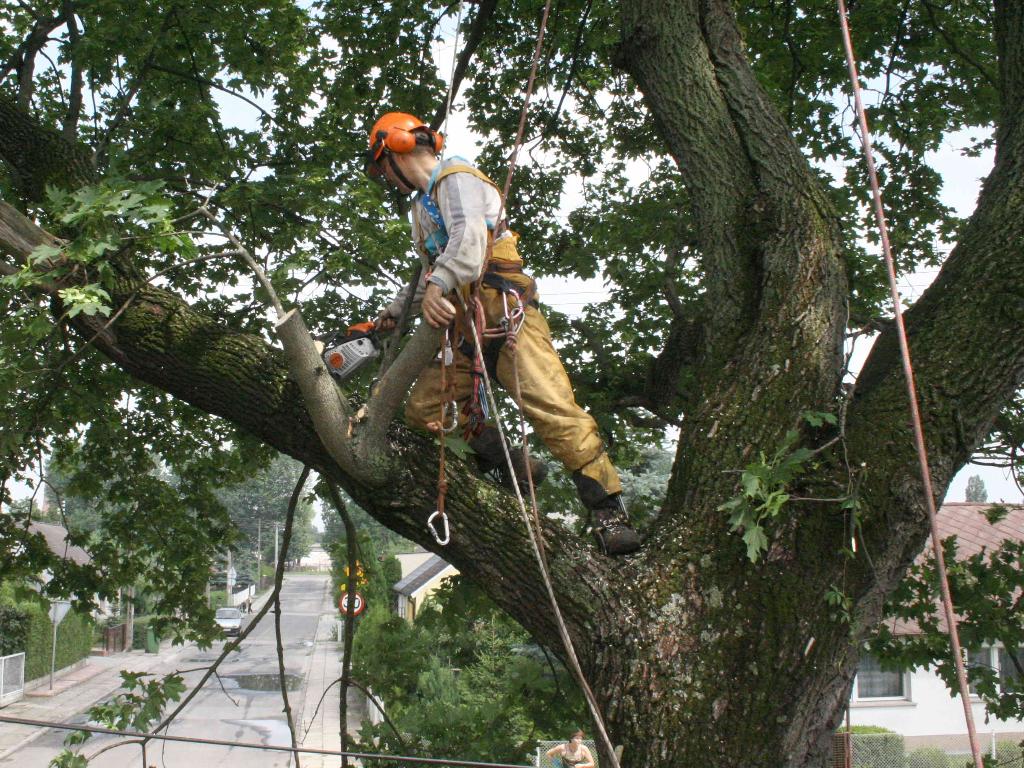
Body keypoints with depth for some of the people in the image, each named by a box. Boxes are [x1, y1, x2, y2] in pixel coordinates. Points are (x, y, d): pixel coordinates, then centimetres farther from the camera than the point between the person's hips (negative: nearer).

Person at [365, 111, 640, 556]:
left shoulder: (455, 179, -2)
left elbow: (470, 239, -24)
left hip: (504, 314, -10)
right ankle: (516, 470, 1)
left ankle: (608, 512, -25)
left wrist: (437, 285, -40)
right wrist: (396, 310, 32)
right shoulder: (424, 205, 29)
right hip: (465, 333, 10)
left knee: (553, 408, -22)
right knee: (422, 410, 1)